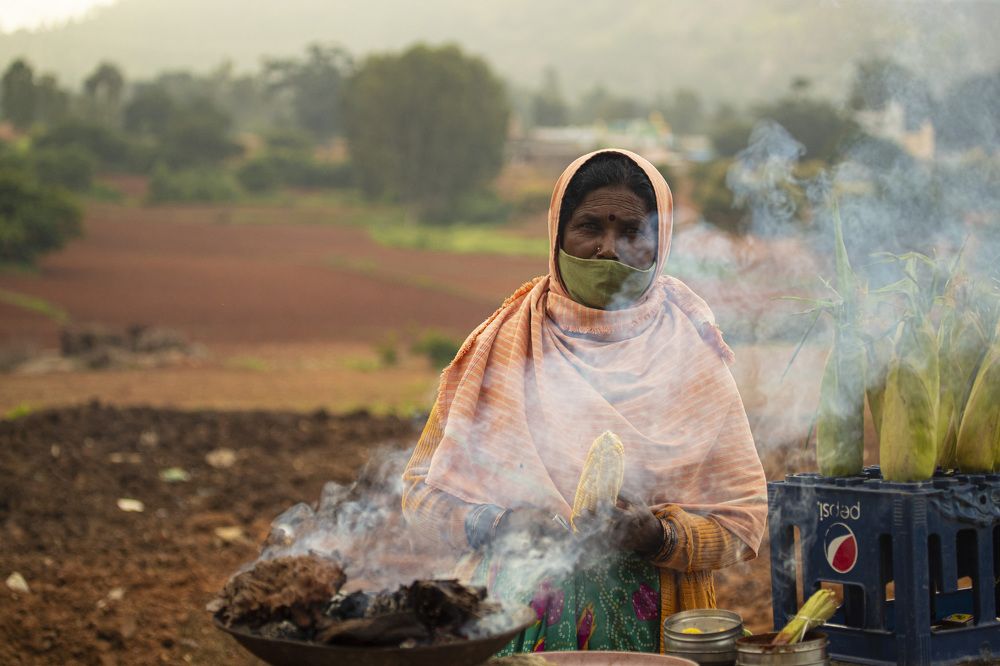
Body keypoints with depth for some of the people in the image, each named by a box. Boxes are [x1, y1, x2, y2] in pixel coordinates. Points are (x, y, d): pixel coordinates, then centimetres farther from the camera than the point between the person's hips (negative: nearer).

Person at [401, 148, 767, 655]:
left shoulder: (690, 356, 4)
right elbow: (425, 489, 8)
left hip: (652, 631, 0)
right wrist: (497, 525, -10)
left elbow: (743, 519, 4)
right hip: (522, 627, 1)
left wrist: (660, 535, -14)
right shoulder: (501, 348, 5)